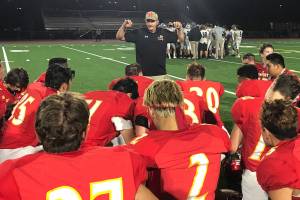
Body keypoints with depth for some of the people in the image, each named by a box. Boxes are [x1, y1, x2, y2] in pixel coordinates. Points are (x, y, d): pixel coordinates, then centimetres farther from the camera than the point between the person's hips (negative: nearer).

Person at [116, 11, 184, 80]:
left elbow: (181, 39, 12)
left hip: (160, 75, 2)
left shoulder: (164, 33, 5)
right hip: (142, 75, -1)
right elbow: (119, 37, 1)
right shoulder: (139, 33, 0)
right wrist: (124, 26, -17)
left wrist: (179, 29, -6)